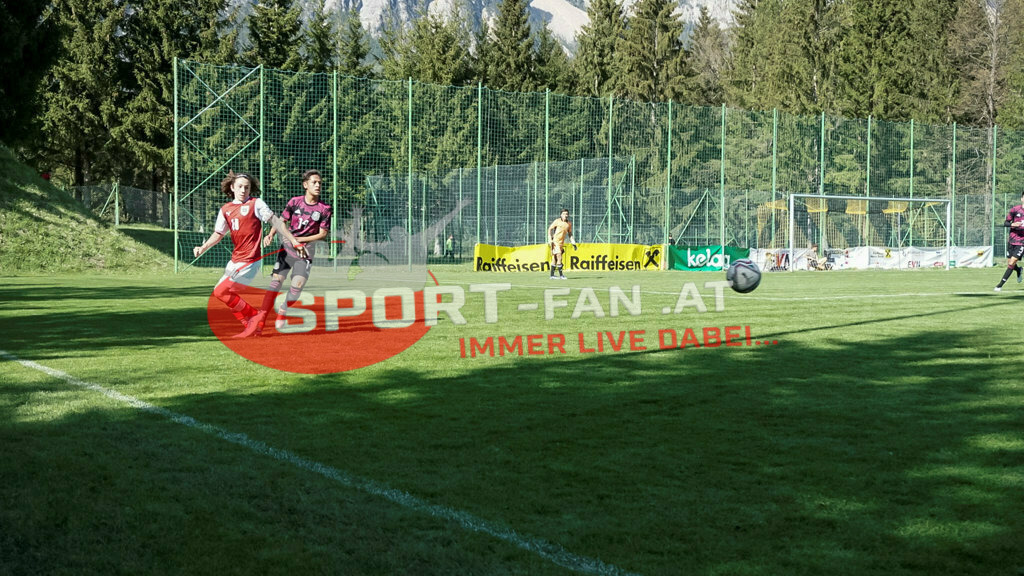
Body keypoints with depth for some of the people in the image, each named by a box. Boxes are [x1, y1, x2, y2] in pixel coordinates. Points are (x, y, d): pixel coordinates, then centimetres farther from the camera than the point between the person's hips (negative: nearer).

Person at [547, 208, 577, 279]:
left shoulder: (569, 224, 8)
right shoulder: (557, 221, -5)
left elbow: (570, 234, 16)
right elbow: (549, 229, -2)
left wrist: (573, 243, 8)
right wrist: (550, 239, -12)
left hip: (562, 243, 6)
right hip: (555, 242, -6)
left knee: (555, 259, 10)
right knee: (559, 258, -11)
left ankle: (552, 275, 15)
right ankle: (561, 275, -8)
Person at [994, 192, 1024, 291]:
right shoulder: (1015, 209, -4)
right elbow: (1005, 223, 1)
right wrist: (1012, 224, -19)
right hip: (1012, 241, 1)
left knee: (1012, 263, -11)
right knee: (1009, 263, 8)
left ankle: (1000, 284, -2)